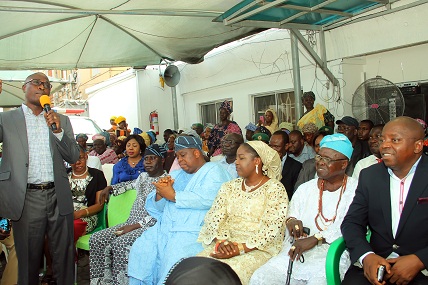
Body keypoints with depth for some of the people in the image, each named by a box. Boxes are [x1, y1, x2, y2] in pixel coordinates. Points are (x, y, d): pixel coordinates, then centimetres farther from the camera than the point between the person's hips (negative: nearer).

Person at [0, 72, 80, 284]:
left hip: (58, 197, 2)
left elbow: (73, 157, 5)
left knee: (64, 257, 10)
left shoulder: (61, 120, 11)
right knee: (29, 259, 11)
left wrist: (58, 131, -11)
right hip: (26, 198, -2)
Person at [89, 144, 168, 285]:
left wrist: (136, 225, -19)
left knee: (119, 243, -31)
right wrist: (109, 188, 29)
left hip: (149, 226, -8)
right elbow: (129, 184, 42)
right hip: (131, 223, 8)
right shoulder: (143, 176, 17)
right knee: (96, 239, -8)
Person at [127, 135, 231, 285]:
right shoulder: (176, 175, 23)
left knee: (175, 262, -27)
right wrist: (160, 193, -2)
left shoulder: (213, 171, 3)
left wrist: (173, 195, -10)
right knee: (140, 250, -12)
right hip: (165, 228, 7)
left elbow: (207, 199, -16)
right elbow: (156, 207, 21)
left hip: (193, 231, -6)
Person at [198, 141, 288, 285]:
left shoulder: (275, 189, -3)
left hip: (257, 249, -4)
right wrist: (221, 240, -13)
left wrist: (241, 248, -19)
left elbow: (271, 229, -11)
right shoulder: (230, 186, 14)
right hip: (227, 244, 5)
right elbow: (214, 217, 6)